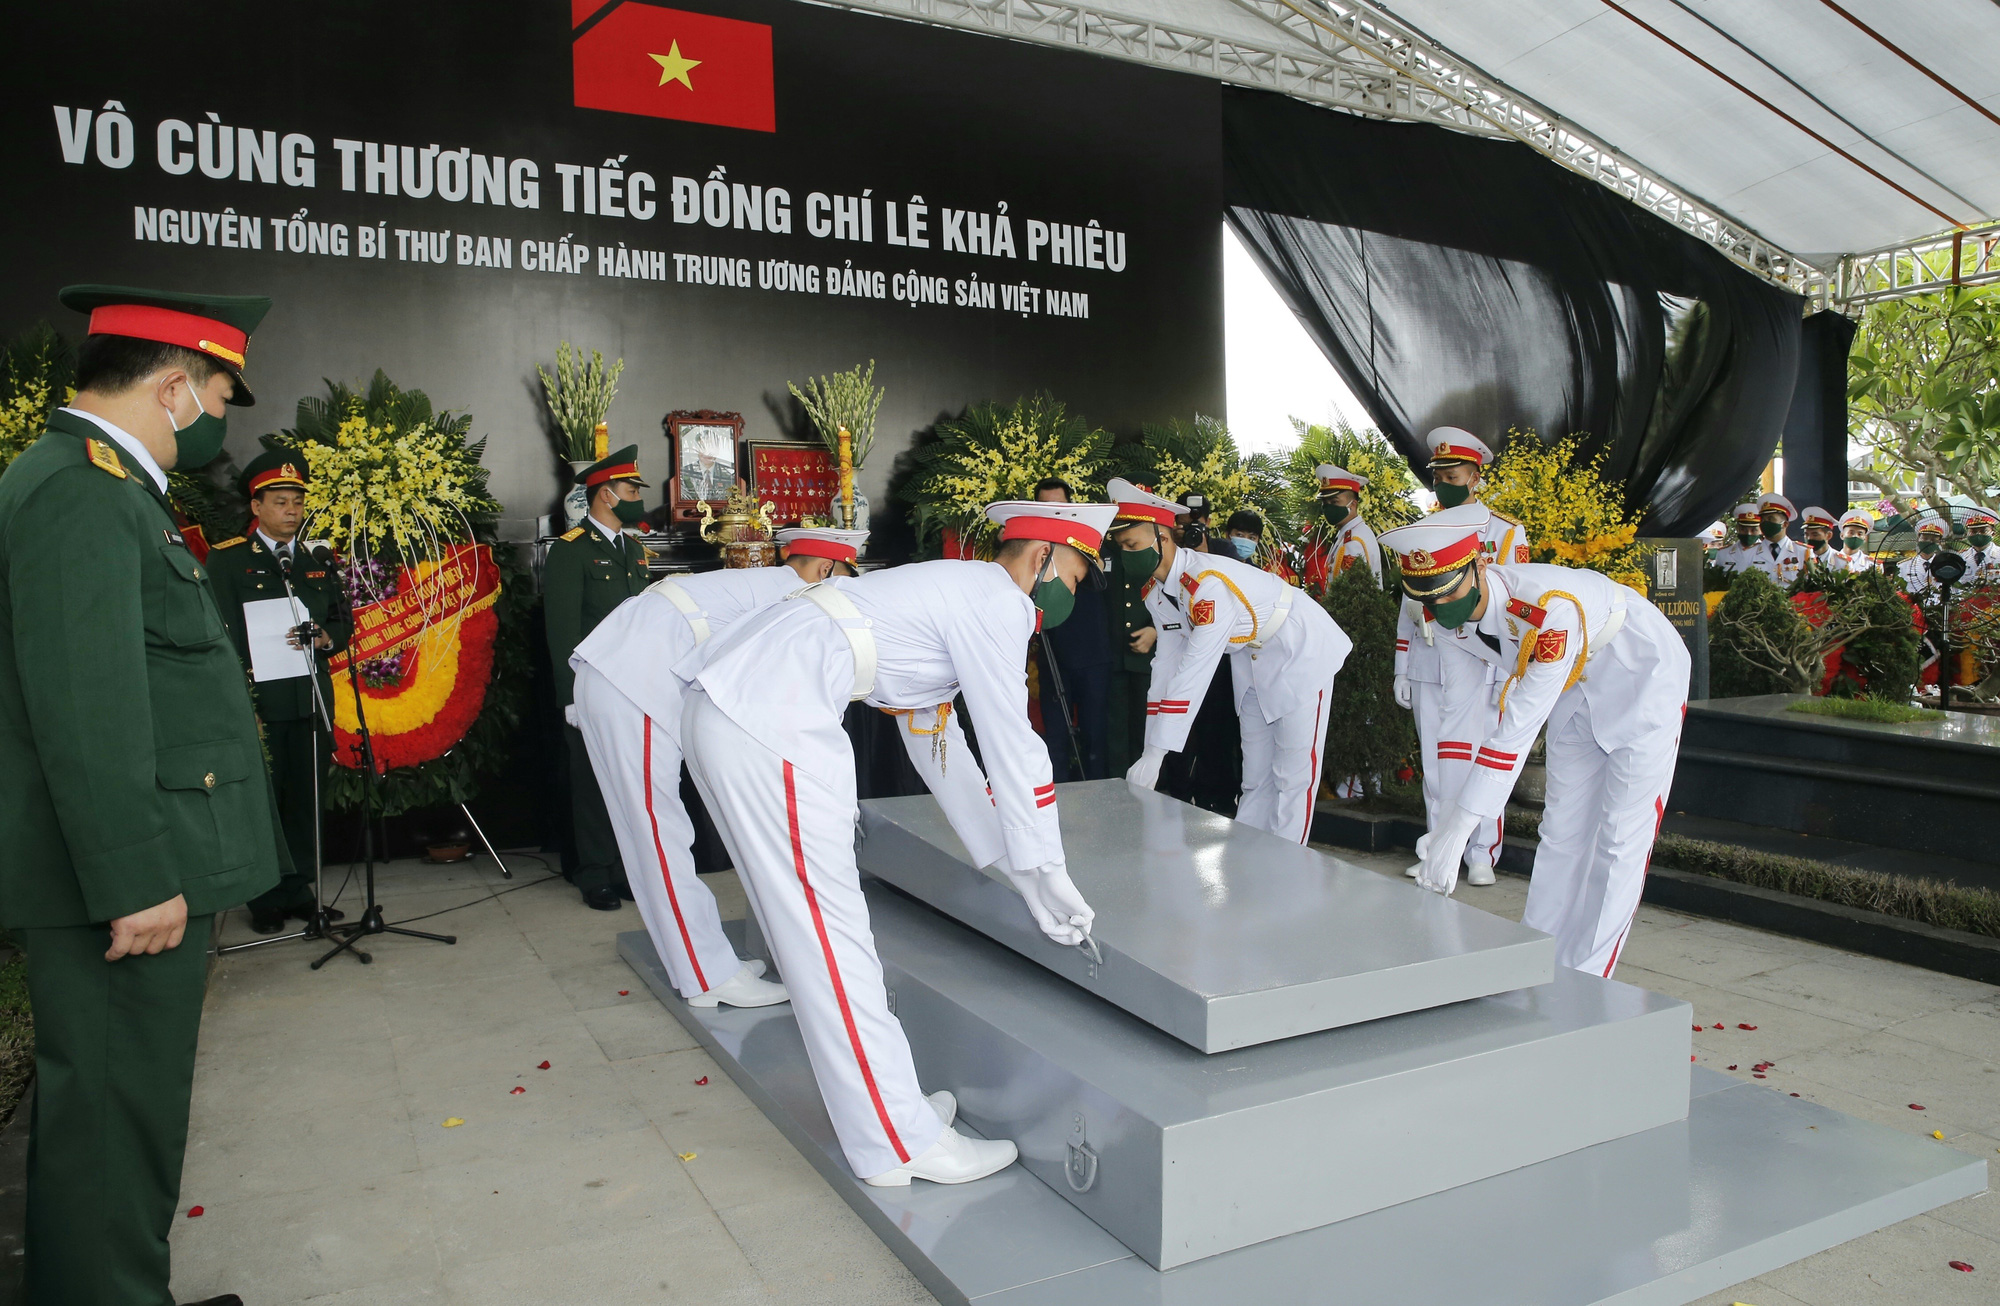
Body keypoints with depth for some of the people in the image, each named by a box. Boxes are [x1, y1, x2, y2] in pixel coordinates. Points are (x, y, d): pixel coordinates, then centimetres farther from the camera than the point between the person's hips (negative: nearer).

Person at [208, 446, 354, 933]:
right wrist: (240, 699, -13)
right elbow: (223, 634, -4)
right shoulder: (227, 559, 2)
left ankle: (300, 891, 17)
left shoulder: (319, 559, 16)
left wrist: (325, 637, -8)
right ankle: (266, 899, 10)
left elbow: (344, 622, 16)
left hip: (312, 699, 4)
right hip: (260, 702, -4)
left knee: (306, 800, 8)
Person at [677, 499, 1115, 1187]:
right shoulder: (998, 601, -4)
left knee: (816, 919, 15)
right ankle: (899, 1142, 5)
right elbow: (1010, 743, -5)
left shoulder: (950, 592, 25)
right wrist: (1046, 866, 6)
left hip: (725, 708, 11)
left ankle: (883, 1099, 27)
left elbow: (938, 745, 26)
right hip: (767, 725, -11)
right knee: (827, 927, -5)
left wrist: (1017, 866, 24)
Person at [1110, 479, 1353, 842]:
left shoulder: (1209, 583, -34)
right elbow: (1167, 665, -2)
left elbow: (1193, 672, -37)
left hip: (1300, 654, -8)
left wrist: (1154, 756, -36)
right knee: (1255, 776, 13)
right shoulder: (1155, 593, -6)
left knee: (1294, 776, -5)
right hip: (1250, 660, 8)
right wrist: (1149, 755, -6)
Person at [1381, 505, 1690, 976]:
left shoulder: (1552, 608, -41)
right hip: (1573, 693, 7)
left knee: (1619, 841, -6)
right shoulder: (1451, 618, -17)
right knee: (1561, 831, 9)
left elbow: (1518, 725, -43)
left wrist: (1460, 826, -44)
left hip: (1642, 684, -7)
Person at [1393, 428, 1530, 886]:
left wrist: (1510, 677, -9)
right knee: (1435, 764, 6)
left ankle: (1482, 855, 8)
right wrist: (1401, 670, 11)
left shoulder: (1506, 532, 2)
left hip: (1477, 672, -4)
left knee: (1478, 763, -4)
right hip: (1428, 672, 4)